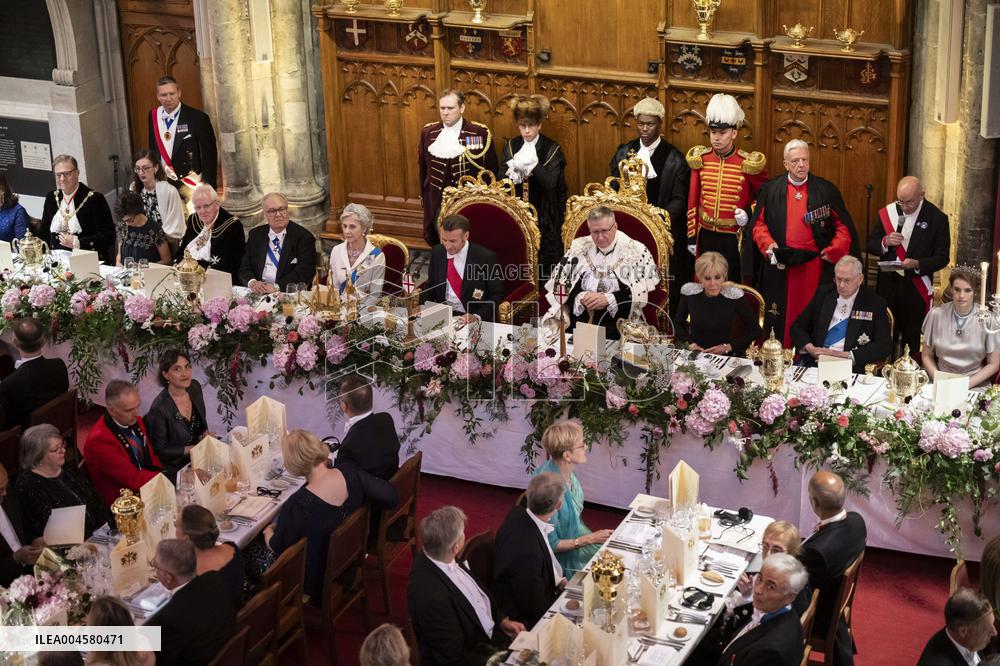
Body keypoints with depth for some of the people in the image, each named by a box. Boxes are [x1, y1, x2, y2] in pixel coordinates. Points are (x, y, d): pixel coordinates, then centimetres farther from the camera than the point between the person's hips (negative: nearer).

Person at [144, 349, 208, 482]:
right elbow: (160, 450, -13)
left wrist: (206, 433, -4)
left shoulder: (195, 387, -3)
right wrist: (192, 449, -17)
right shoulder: (159, 408, -23)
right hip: (176, 470, -7)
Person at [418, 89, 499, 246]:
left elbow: (491, 170, -2)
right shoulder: (428, 132, 4)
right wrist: (424, 197, 12)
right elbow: (422, 168, 12)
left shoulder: (480, 133, -7)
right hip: (437, 202, 3)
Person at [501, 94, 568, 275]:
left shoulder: (552, 149, -5)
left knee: (544, 263, -3)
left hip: (544, 217, -3)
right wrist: (513, 173, -18)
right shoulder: (511, 147, 6)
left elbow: (551, 182, -16)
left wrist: (532, 164, -28)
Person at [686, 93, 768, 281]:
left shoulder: (748, 164, -9)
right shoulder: (700, 160, 0)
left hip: (735, 239, -3)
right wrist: (692, 237, 7)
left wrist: (749, 214, -13)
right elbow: (693, 201, 7)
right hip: (706, 236, 3)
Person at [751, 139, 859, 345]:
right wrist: (768, 244, -9)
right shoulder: (770, 189, 7)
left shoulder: (826, 190, 4)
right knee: (782, 317, 4)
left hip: (815, 264, 0)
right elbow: (759, 223, 8)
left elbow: (843, 225, 5)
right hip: (780, 264, 1)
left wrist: (833, 251, -8)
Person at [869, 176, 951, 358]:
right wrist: (885, 242, -14)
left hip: (916, 288, -2)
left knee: (911, 342, 4)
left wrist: (917, 264, -22)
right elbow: (871, 245, 9)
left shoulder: (937, 218, -6)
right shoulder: (887, 212, 3)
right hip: (887, 286, 3)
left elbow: (942, 258, -5)